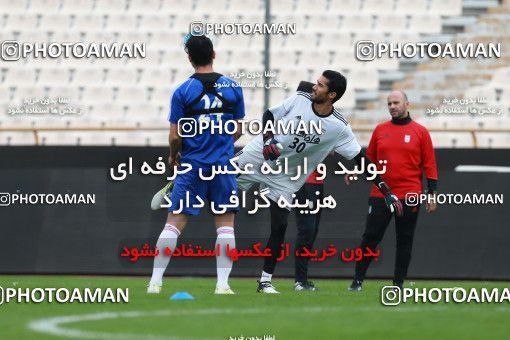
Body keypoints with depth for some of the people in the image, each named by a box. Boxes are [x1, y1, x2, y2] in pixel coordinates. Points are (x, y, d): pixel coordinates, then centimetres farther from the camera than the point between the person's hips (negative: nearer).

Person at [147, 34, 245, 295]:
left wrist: (173, 156, 15)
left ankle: (156, 281, 3)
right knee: (225, 223, 5)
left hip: (192, 165, -1)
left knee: (174, 222, 2)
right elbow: (236, 132, 10)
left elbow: (175, 136, -5)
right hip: (223, 165, 1)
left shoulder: (182, 91, -5)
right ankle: (222, 283, 0)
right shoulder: (232, 87, 2)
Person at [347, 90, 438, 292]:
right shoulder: (380, 130, 10)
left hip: (409, 197, -2)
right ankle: (357, 281, 4)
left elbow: (429, 165, 3)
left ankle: (398, 283, 10)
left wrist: (431, 194, -2)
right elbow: (369, 158, 14)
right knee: (370, 237, -1)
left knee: (404, 241, 3)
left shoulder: (420, 132, 3)